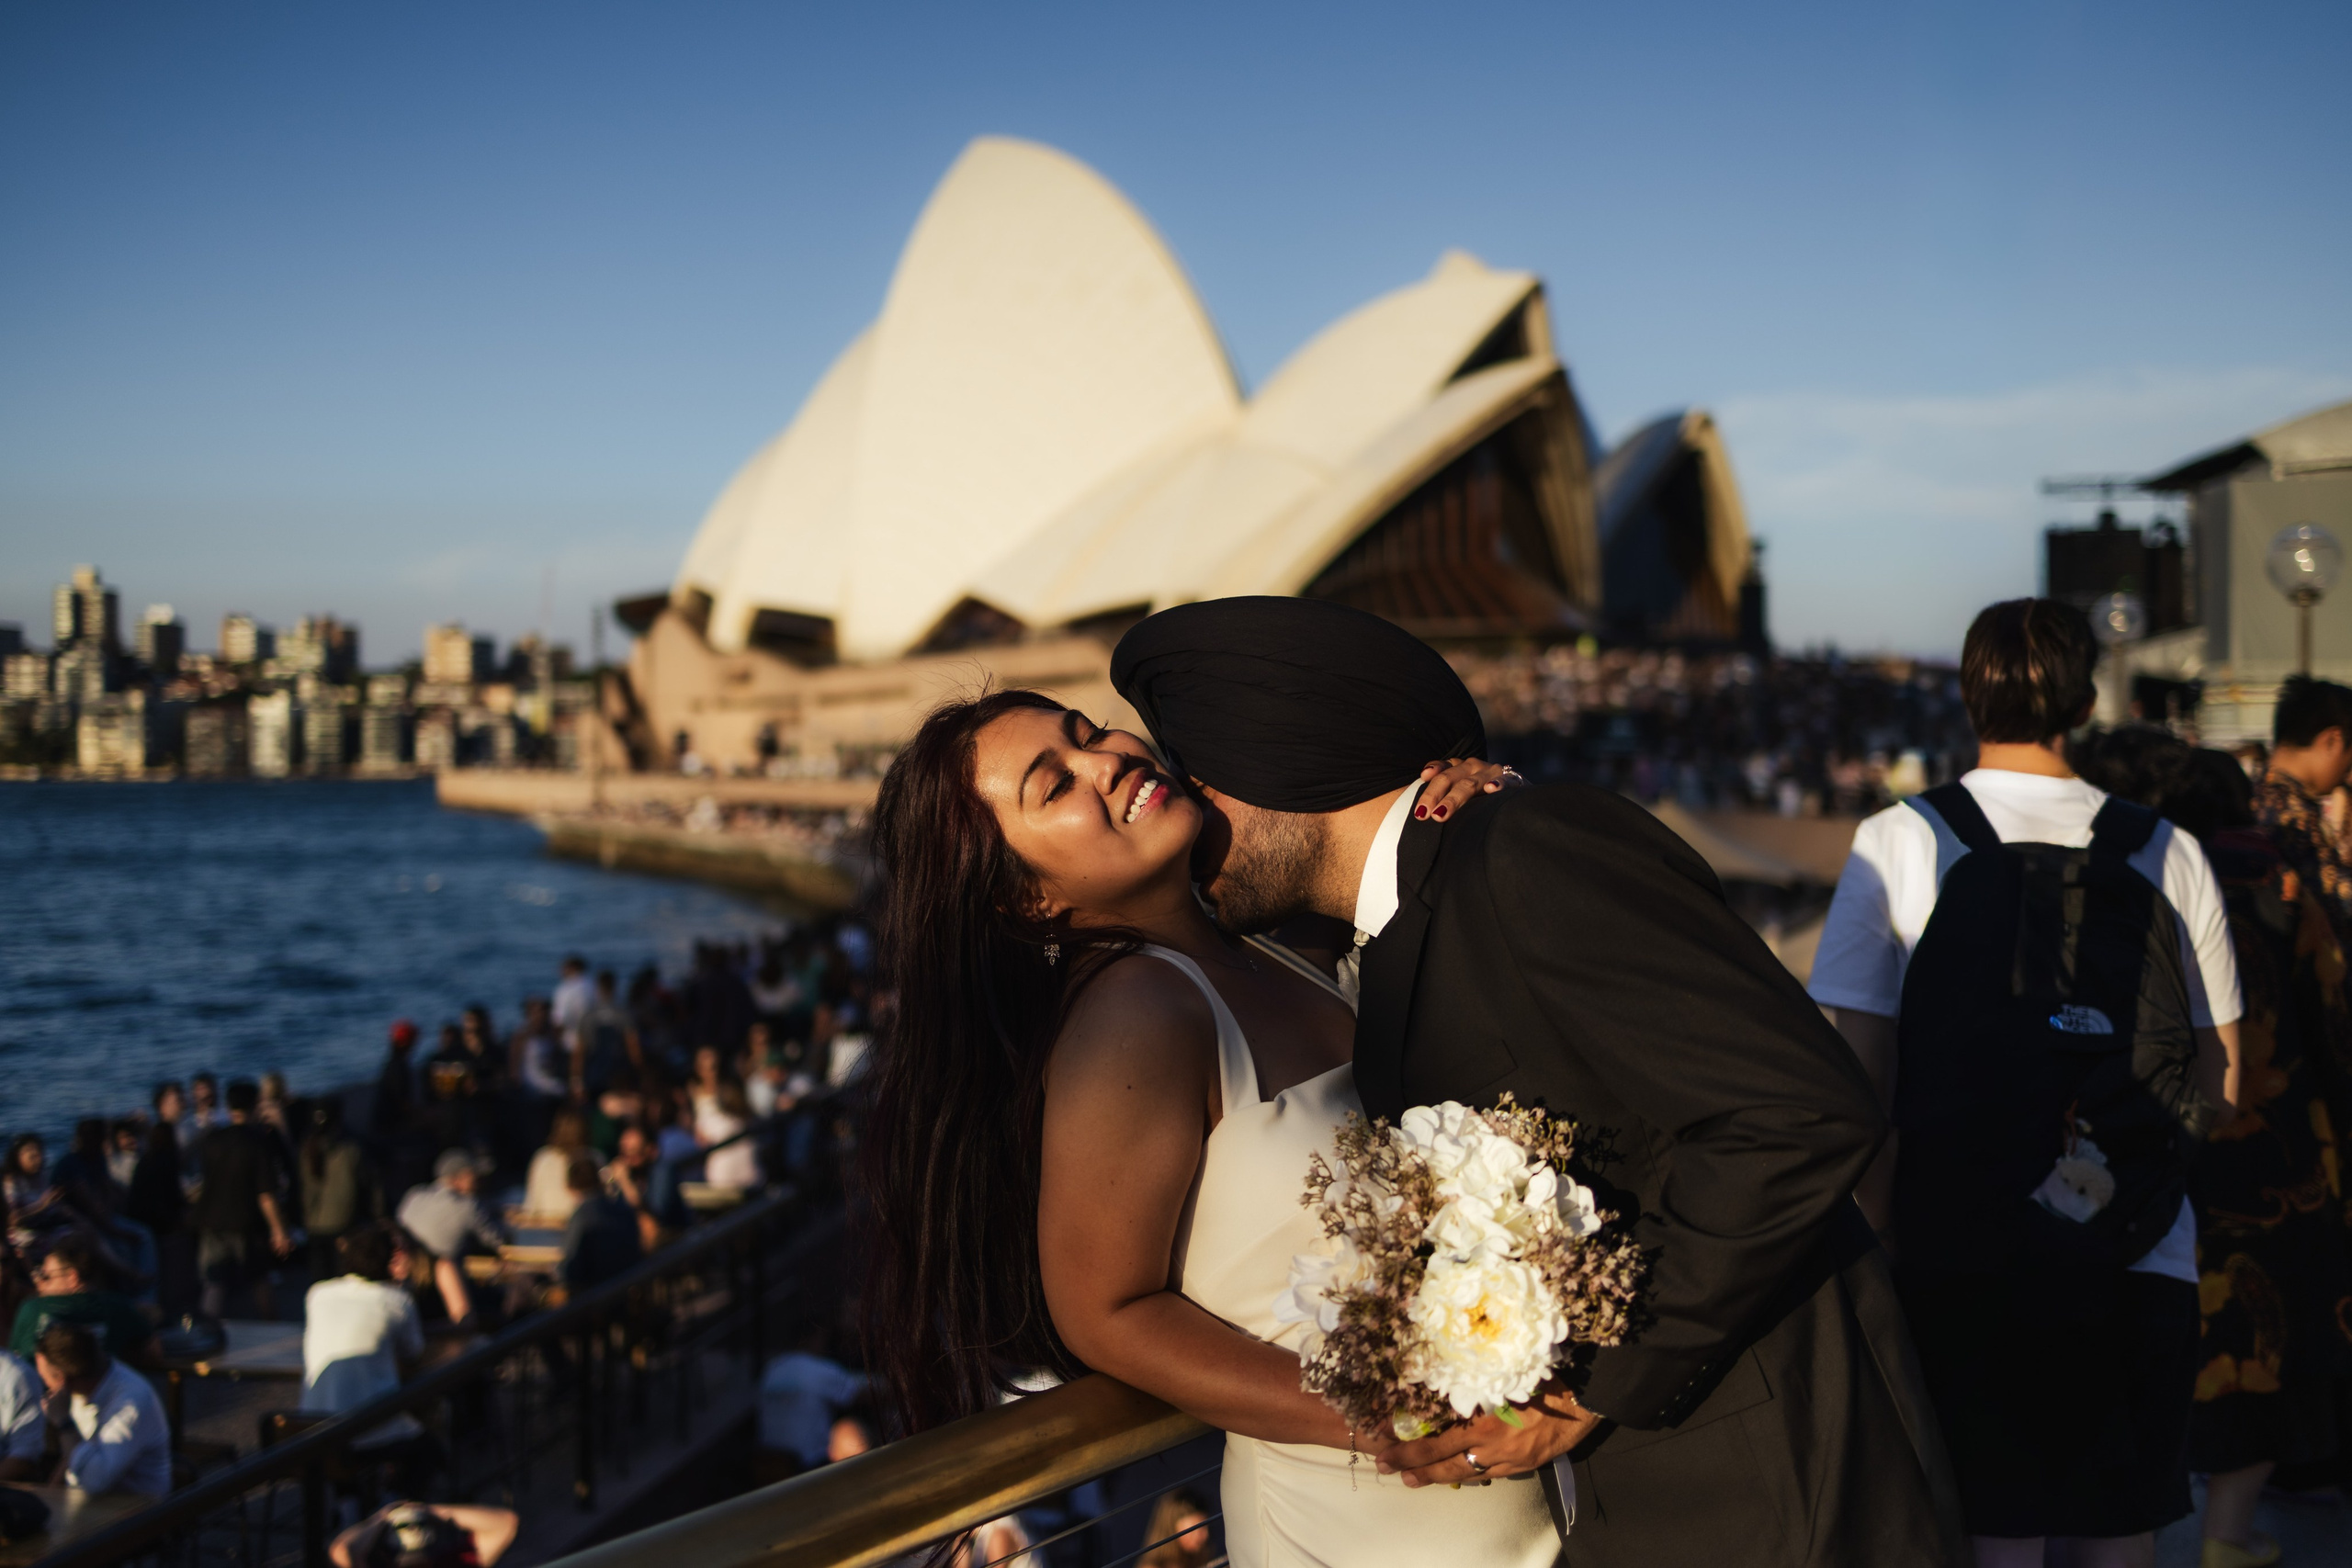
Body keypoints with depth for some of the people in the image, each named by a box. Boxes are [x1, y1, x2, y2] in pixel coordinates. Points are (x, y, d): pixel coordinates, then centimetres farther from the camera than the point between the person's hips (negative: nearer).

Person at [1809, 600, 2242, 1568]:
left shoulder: (1898, 844, -4)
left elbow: (1859, 1082, -7)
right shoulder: (2167, 853, 4)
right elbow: (2218, 1082, 11)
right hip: (2143, 1270, 3)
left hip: (1968, 1264, -3)